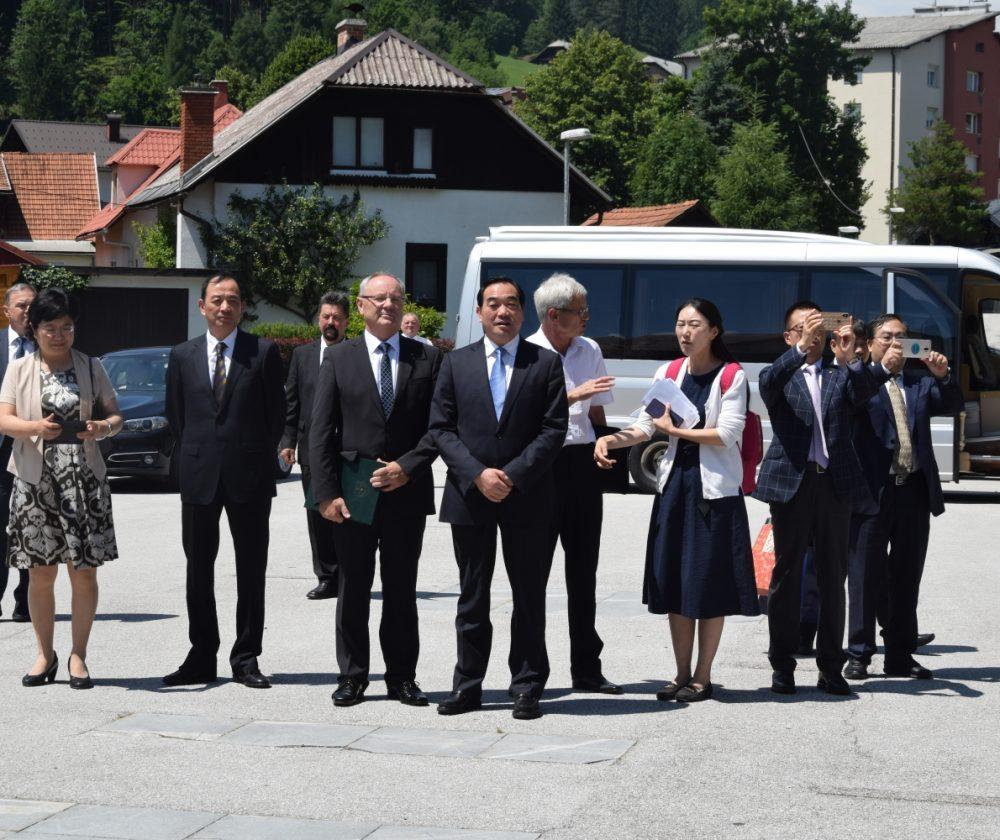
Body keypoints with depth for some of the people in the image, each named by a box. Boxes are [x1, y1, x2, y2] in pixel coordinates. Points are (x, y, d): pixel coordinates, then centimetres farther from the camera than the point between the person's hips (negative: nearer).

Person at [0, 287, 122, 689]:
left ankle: (78, 656, 9)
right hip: (35, 480, 0)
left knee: (84, 571, -1)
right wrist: (35, 427, -22)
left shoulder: (91, 368, 9)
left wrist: (103, 427, -15)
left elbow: (115, 415, 8)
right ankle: (45, 654, 16)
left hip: (84, 479, 0)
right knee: (41, 573, 4)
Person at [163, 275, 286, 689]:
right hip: (199, 478, 2)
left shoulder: (264, 352, 1)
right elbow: (175, 414, 14)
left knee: (251, 570, 3)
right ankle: (201, 659, 14)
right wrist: (193, 458, 10)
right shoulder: (183, 355, 8)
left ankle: (246, 659, 10)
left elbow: (277, 412, 4)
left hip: (249, 476, -2)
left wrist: (260, 459, 3)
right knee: (198, 570, 7)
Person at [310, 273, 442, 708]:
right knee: (353, 587, 5)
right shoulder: (340, 359, 4)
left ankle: (402, 677, 15)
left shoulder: (427, 359, 6)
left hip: (407, 489, 0)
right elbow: (321, 432, 1)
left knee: (402, 589, 7)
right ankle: (352, 676, 13)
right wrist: (327, 492, -7)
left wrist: (408, 466, -11)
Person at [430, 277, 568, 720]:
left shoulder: (546, 363, 2)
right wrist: (477, 475, -11)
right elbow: (441, 428, 2)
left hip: (527, 497, -1)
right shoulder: (456, 363, 7)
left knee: (529, 596, 4)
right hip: (469, 496, 1)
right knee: (472, 597, 8)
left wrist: (513, 476, -13)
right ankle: (467, 685, 15)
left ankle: (527, 687, 12)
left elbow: (554, 430, -4)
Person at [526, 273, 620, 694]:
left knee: (583, 565, 9)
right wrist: (574, 395, -22)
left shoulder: (590, 351, 11)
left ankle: (586, 667, 15)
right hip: (542, 463, -5)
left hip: (583, 461, 5)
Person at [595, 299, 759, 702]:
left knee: (709, 584, -1)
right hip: (675, 484, 5)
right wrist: (610, 439, -11)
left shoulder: (732, 376, -6)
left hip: (714, 490, -5)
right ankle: (682, 673, 16)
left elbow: (728, 434, -15)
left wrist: (675, 429, -9)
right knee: (674, 582, 7)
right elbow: (644, 427, 7)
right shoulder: (671, 374, 10)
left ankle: (702, 677, 7)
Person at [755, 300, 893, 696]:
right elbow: (769, 382, -15)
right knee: (786, 574, 2)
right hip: (791, 482, -2)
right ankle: (782, 667, 8)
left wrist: (849, 360, -24)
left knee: (833, 577, 5)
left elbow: (863, 392, -6)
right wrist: (801, 348, -29)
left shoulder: (841, 377, 15)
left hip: (836, 482, 2)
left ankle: (831, 667, 11)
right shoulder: (780, 376, 9)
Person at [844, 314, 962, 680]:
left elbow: (954, 405, 5)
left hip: (915, 489, 5)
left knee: (907, 578, 9)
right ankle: (859, 655, 7)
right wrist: (882, 368, -26)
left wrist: (943, 375, -11)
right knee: (865, 576, 1)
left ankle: (900, 657, 16)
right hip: (874, 491, -5)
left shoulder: (919, 383, 16)